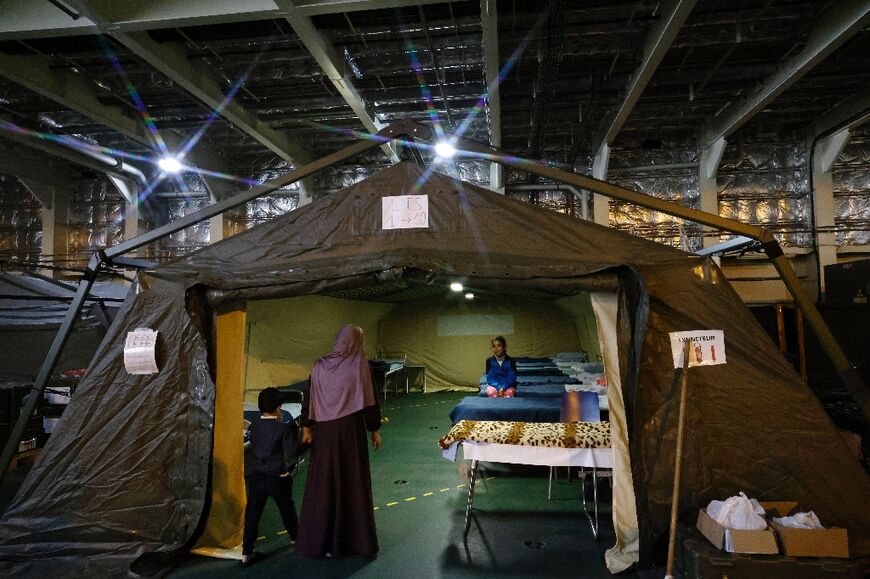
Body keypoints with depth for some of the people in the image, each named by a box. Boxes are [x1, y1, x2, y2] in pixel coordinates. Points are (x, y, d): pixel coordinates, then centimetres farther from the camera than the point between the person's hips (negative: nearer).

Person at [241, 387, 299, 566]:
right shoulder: (285, 428, -15)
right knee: (286, 508, 19)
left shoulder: (254, 425, -2)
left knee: (252, 513, 7)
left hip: (256, 476, 3)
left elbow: (253, 448, 10)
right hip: (278, 477, -2)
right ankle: (294, 536, 40)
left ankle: (246, 553, 6)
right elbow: (291, 451, -16)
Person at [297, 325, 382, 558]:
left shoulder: (320, 365, 0)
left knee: (324, 481, 11)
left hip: (325, 430, 3)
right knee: (353, 482, 6)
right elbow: (369, 400, -7)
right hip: (351, 429, -3)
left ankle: (319, 539, 20)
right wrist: (375, 429, 3)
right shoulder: (359, 365, -9)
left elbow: (310, 399, 2)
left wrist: (307, 428, 9)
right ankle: (358, 539, 15)